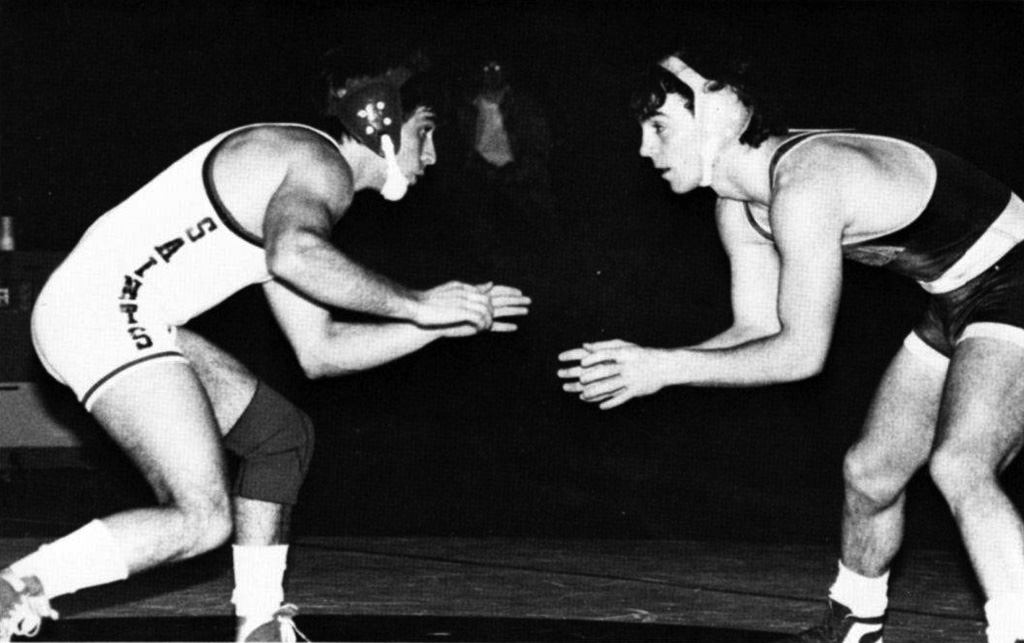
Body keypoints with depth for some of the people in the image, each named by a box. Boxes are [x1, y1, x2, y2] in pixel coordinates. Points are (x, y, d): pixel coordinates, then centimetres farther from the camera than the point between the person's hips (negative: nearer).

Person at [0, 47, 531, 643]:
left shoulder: (296, 184, 24)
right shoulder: (321, 164, -6)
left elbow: (319, 351, 24)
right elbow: (295, 254, -31)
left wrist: (444, 323, 19)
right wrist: (415, 305, -20)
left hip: (133, 321, 11)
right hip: (107, 308, -11)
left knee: (284, 434, 20)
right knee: (202, 520, -17)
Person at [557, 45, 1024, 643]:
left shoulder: (802, 186, -29)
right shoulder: (738, 207, 1)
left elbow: (802, 352, -27)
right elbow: (758, 330, 6)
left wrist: (664, 368, -23)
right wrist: (640, 362, -7)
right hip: (956, 304, 10)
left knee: (960, 466, -30)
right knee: (870, 470, 16)